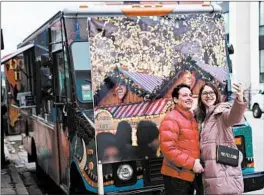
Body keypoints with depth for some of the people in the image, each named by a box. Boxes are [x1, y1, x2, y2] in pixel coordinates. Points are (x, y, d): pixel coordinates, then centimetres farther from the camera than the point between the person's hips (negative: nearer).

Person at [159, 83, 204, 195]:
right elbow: (168, 148, -23)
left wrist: (197, 160, 3)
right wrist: (192, 163, -21)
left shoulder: (192, 119, 15)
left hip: (190, 175, 9)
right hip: (176, 175, -9)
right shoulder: (171, 119, -14)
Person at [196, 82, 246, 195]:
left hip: (226, 168, -7)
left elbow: (234, 117, -31)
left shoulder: (222, 112, -6)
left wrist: (239, 100, -51)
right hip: (210, 171, 7)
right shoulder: (201, 117, 14)